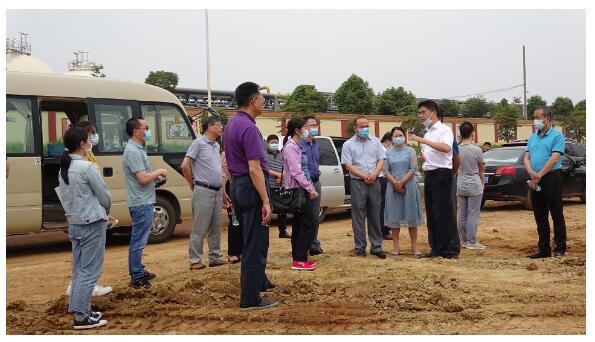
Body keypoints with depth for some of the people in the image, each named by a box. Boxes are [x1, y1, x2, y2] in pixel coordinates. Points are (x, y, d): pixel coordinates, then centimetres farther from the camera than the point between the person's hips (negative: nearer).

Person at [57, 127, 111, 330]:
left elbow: (64, 196, 13)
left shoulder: (63, 169, 7)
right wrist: (105, 211, 11)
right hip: (92, 225, -8)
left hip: (74, 224, 8)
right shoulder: (87, 167, -16)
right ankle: (81, 317, -1)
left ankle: (82, 310, 19)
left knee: (79, 270, 13)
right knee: (89, 271, -3)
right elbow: (105, 196, -9)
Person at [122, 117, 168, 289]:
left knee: (139, 239, 17)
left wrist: (156, 175, 7)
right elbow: (143, 178, -24)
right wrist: (159, 172, -9)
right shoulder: (133, 151, -18)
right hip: (141, 203, -11)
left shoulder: (138, 149, 15)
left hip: (144, 201, 11)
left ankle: (139, 271, 27)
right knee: (138, 241, -5)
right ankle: (136, 278, 0)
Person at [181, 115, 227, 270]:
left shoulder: (216, 146, 16)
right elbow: (185, 166, -10)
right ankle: (195, 260, 1)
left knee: (215, 227, 13)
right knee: (200, 228, -4)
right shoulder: (198, 143, -7)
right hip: (203, 191, -8)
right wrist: (193, 186, -2)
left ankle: (215, 257, 22)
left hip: (217, 191, 8)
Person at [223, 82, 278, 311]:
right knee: (255, 244, -3)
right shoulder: (248, 127, -19)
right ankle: (250, 299, 3)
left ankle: (258, 281, 34)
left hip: (237, 185, 10)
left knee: (251, 240, 21)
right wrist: (265, 201, -22)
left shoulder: (232, 124, 13)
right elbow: (254, 169, -23)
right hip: (251, 188, -10)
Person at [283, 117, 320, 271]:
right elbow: (296, 172, -20)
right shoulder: (291, 147, -14)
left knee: (299, 225, 11)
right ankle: (299, 260, -8)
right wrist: (310, 188, -16)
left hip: (301, 190, 10)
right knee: (309, 224, -10)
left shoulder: (296, 146, 17)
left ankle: (298, 258, 16)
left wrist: (310, 187, 13)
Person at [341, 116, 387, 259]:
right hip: (357, 183, -3)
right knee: (358, 217, -1)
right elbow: (348, 165, -4)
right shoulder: (348, 144, 3)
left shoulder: (375, 142, 12)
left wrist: (374, 174, -10)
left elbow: (381, 160, 7)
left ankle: (376, 247, 12)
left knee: (375, 216, 6)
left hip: (374, 182, 3)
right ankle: (360, 248, 5)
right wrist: (364, 176, -13)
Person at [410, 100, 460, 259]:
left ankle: (452, 249, -1)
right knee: (431, 214, 9)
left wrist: (423, 140, -29)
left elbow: (446, 148, -27)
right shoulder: (427, 133, 18)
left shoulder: (444, 130, -7)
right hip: (429, 174, 8)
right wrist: (422, 156, 5)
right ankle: (437, 248, 17)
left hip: (442, 173, -8)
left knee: (445, 213, -7)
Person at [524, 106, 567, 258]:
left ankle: (560, 249, 6)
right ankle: (544, 249, 17)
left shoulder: (556, 136, -5)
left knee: (557, 215, 0)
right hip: (535, 182, 7)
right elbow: (527, 158, 7)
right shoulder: (532, 138, 15)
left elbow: (554, 159, -15)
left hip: (551, 179, -7)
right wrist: (532, 173, -12)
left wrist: (539, 175, -17)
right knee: (540, 217, 10)